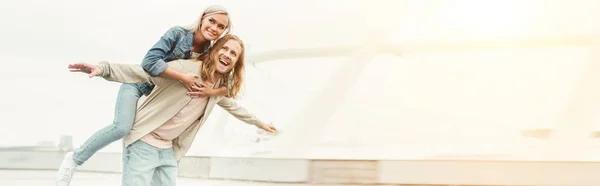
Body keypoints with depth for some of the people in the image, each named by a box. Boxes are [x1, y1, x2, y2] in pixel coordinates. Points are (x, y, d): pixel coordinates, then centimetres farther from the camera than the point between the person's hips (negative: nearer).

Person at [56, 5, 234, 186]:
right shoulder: (178, 34, -20)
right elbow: (150, 61, -32)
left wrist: (210, 91, -29)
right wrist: (183, 78, -34)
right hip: (137, 83, -6)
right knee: (122, 127, -28)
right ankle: (75, 158, -10)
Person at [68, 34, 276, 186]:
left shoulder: (221, 87, 7)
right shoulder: (187, 68, -17)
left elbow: (233, 106, 28)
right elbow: (142, 72, -23)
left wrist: (258, 122, 41)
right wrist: (104, 68, -35)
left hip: (169, 150, 7)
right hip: (144, 142, -7)